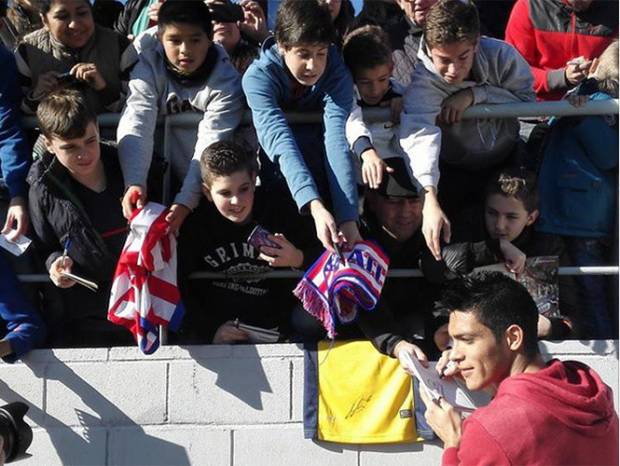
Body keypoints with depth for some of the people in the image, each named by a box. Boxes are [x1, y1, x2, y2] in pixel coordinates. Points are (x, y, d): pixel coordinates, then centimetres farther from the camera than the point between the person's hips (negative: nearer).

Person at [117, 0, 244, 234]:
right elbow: (136, 126, -26)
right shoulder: (149, 66, -14)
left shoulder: (226, 79, -19)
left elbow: (211, 146, -25)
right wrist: (135, 183, -42)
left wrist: (186, 201, -36)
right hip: (169, 178, 2)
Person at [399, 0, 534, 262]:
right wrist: (430, 201, -64)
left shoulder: (500, 55, -23)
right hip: (455, 170, -2)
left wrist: (475, 95, -32)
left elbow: (527, 100, -16)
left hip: (507, 161, 2)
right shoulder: (424, 80, -32)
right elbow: (419, 132, -47)